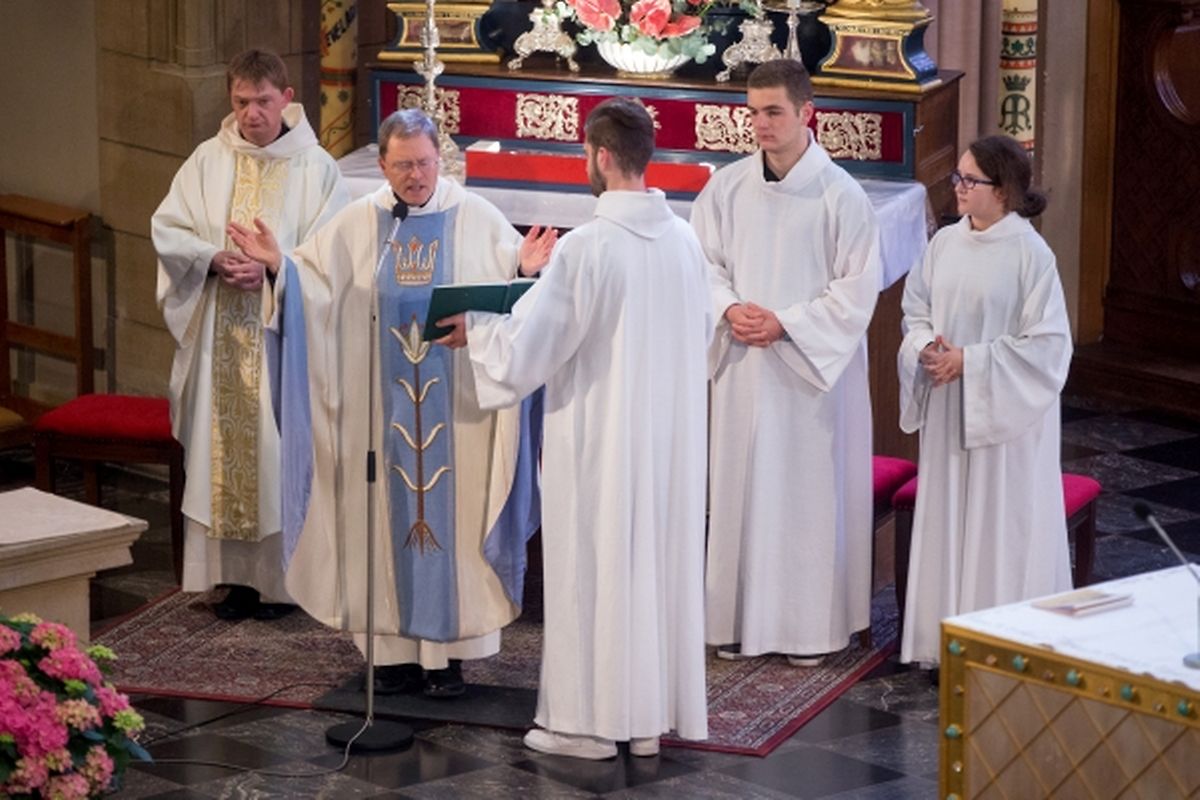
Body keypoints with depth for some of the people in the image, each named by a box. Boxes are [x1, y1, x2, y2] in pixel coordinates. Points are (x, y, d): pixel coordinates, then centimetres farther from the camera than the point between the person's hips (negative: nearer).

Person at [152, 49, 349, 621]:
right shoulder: (208, 160, 6)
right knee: (223, 447, 5)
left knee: (280, 449, -1)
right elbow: (167, 228, 5)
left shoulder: (314, 166, -3)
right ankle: (236, 574, 14)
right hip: (220, 332, 3)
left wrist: (273, 269, -19)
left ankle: (281, 577, 9)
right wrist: (213, 259, -12)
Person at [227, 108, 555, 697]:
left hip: (455, 404, -2)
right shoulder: (356, 224, 6)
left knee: (451, 513, 2)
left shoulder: (477, 218, 0)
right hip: (382, 405, 2)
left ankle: (448, 650, 10)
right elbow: (313, 285, 7)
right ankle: (396, 648, 14)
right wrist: (278, 264, -11)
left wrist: (526, 269, -22)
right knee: (388, 517, 5)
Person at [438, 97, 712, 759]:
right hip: (669, 432, 6)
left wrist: (474, 330, 3)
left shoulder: (586, 246, -19)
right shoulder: (684, 240, 1)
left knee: (594, 568, 4)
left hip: (599, 434, -6)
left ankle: (591, 718, 10)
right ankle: (650, 713, 20)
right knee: (659, 560, 12)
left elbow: (532, 343, -16)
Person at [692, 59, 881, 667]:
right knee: (740, 486, 7)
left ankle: (810, 623, 11)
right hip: (742, 365, 3)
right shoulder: (727, 188, 2)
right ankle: (739, 618, 17)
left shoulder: (840, 195, -9)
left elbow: (858, 289, -8)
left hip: (813, 365, -3)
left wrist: (785, 322, -16)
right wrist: (729, 309, -12)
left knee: (810, 490, 1)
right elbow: (703, 264, 8)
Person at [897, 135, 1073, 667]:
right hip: (947, 409, 6)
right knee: (946, 518, 10)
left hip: (1005, 413, -6)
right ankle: (947, 636, 20)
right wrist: (927, 348, -9)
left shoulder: (1029, 254, -13)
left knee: (1001, 523, 0)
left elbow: (1047, 343, -14)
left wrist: (970, 360, -17)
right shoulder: (945, 243, 4)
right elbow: (916, 310, 13)